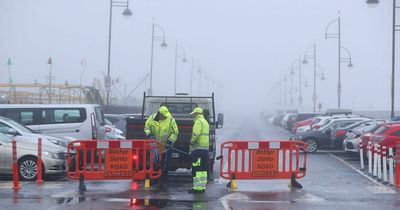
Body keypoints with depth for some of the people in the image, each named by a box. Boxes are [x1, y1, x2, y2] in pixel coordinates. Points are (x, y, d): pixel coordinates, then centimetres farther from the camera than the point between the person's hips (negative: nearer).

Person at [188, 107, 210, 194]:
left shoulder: (198, 121, -8)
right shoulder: (205, 122, 23)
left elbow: (196, 134, -21)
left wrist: (192, 142, -7)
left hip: (198, 148, -10)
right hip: (206, 148, 10)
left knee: (197, 169, -9)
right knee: (203, 169, 12)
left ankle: (197, 188, -12)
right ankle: (202, 187, 15)